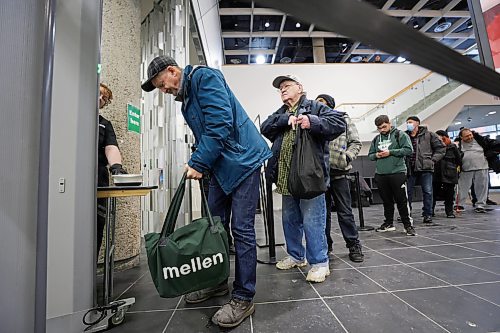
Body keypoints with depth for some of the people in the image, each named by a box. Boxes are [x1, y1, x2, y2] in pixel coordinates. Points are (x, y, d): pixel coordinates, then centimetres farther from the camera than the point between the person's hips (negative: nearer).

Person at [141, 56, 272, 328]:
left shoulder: (205, 77, -7)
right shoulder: (185, 98, 20)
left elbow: (220, 124, -20)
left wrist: (198, 163, -16)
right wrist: (198, 164, 5)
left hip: (242, 160, -9)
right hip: (219, 166, 9)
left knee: (241, 230, -6)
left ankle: (243, 298, 9)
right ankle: (218, 282, 29)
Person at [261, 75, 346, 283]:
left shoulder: (315, 108, 4)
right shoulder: (280, 113, 21)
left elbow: (339, 123, -9)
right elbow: (265, 128, 4)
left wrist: (313, 122, -24)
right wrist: (286, 120, -10)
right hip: (286, 177, 7)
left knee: (312, 221, -3)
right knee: (290, 219, 16)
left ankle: (319, 263, 15)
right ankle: (296, 256, 34)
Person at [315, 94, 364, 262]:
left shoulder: (344, 119, 8)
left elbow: (356, 142, 4)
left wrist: (347, 157, -12)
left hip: (339, 172, -2)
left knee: (345, 212, 1)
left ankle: (354, 245, 16)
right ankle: (326, 244, 24)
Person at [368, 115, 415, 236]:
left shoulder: (400, 135, 2)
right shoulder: (376, 139, 15)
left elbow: (408, 149, -8)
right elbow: (370, 155, 18)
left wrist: (390, 152, -13)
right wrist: (376, 155, -4)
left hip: (397, 172, -4)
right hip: (380, 174, 5)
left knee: (401, 200, 0)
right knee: (386, 201, 13)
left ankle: (408, 225, 13)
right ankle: (389, 223, 25)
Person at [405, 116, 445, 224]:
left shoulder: (428, 134, 4)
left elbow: (441, 148, 8)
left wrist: (433, 160, -1)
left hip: (425, 168, -2)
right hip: (410, 169, 2)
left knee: (427, 192, 1)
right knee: (407, 192, 5)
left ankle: (427, 214, 11)